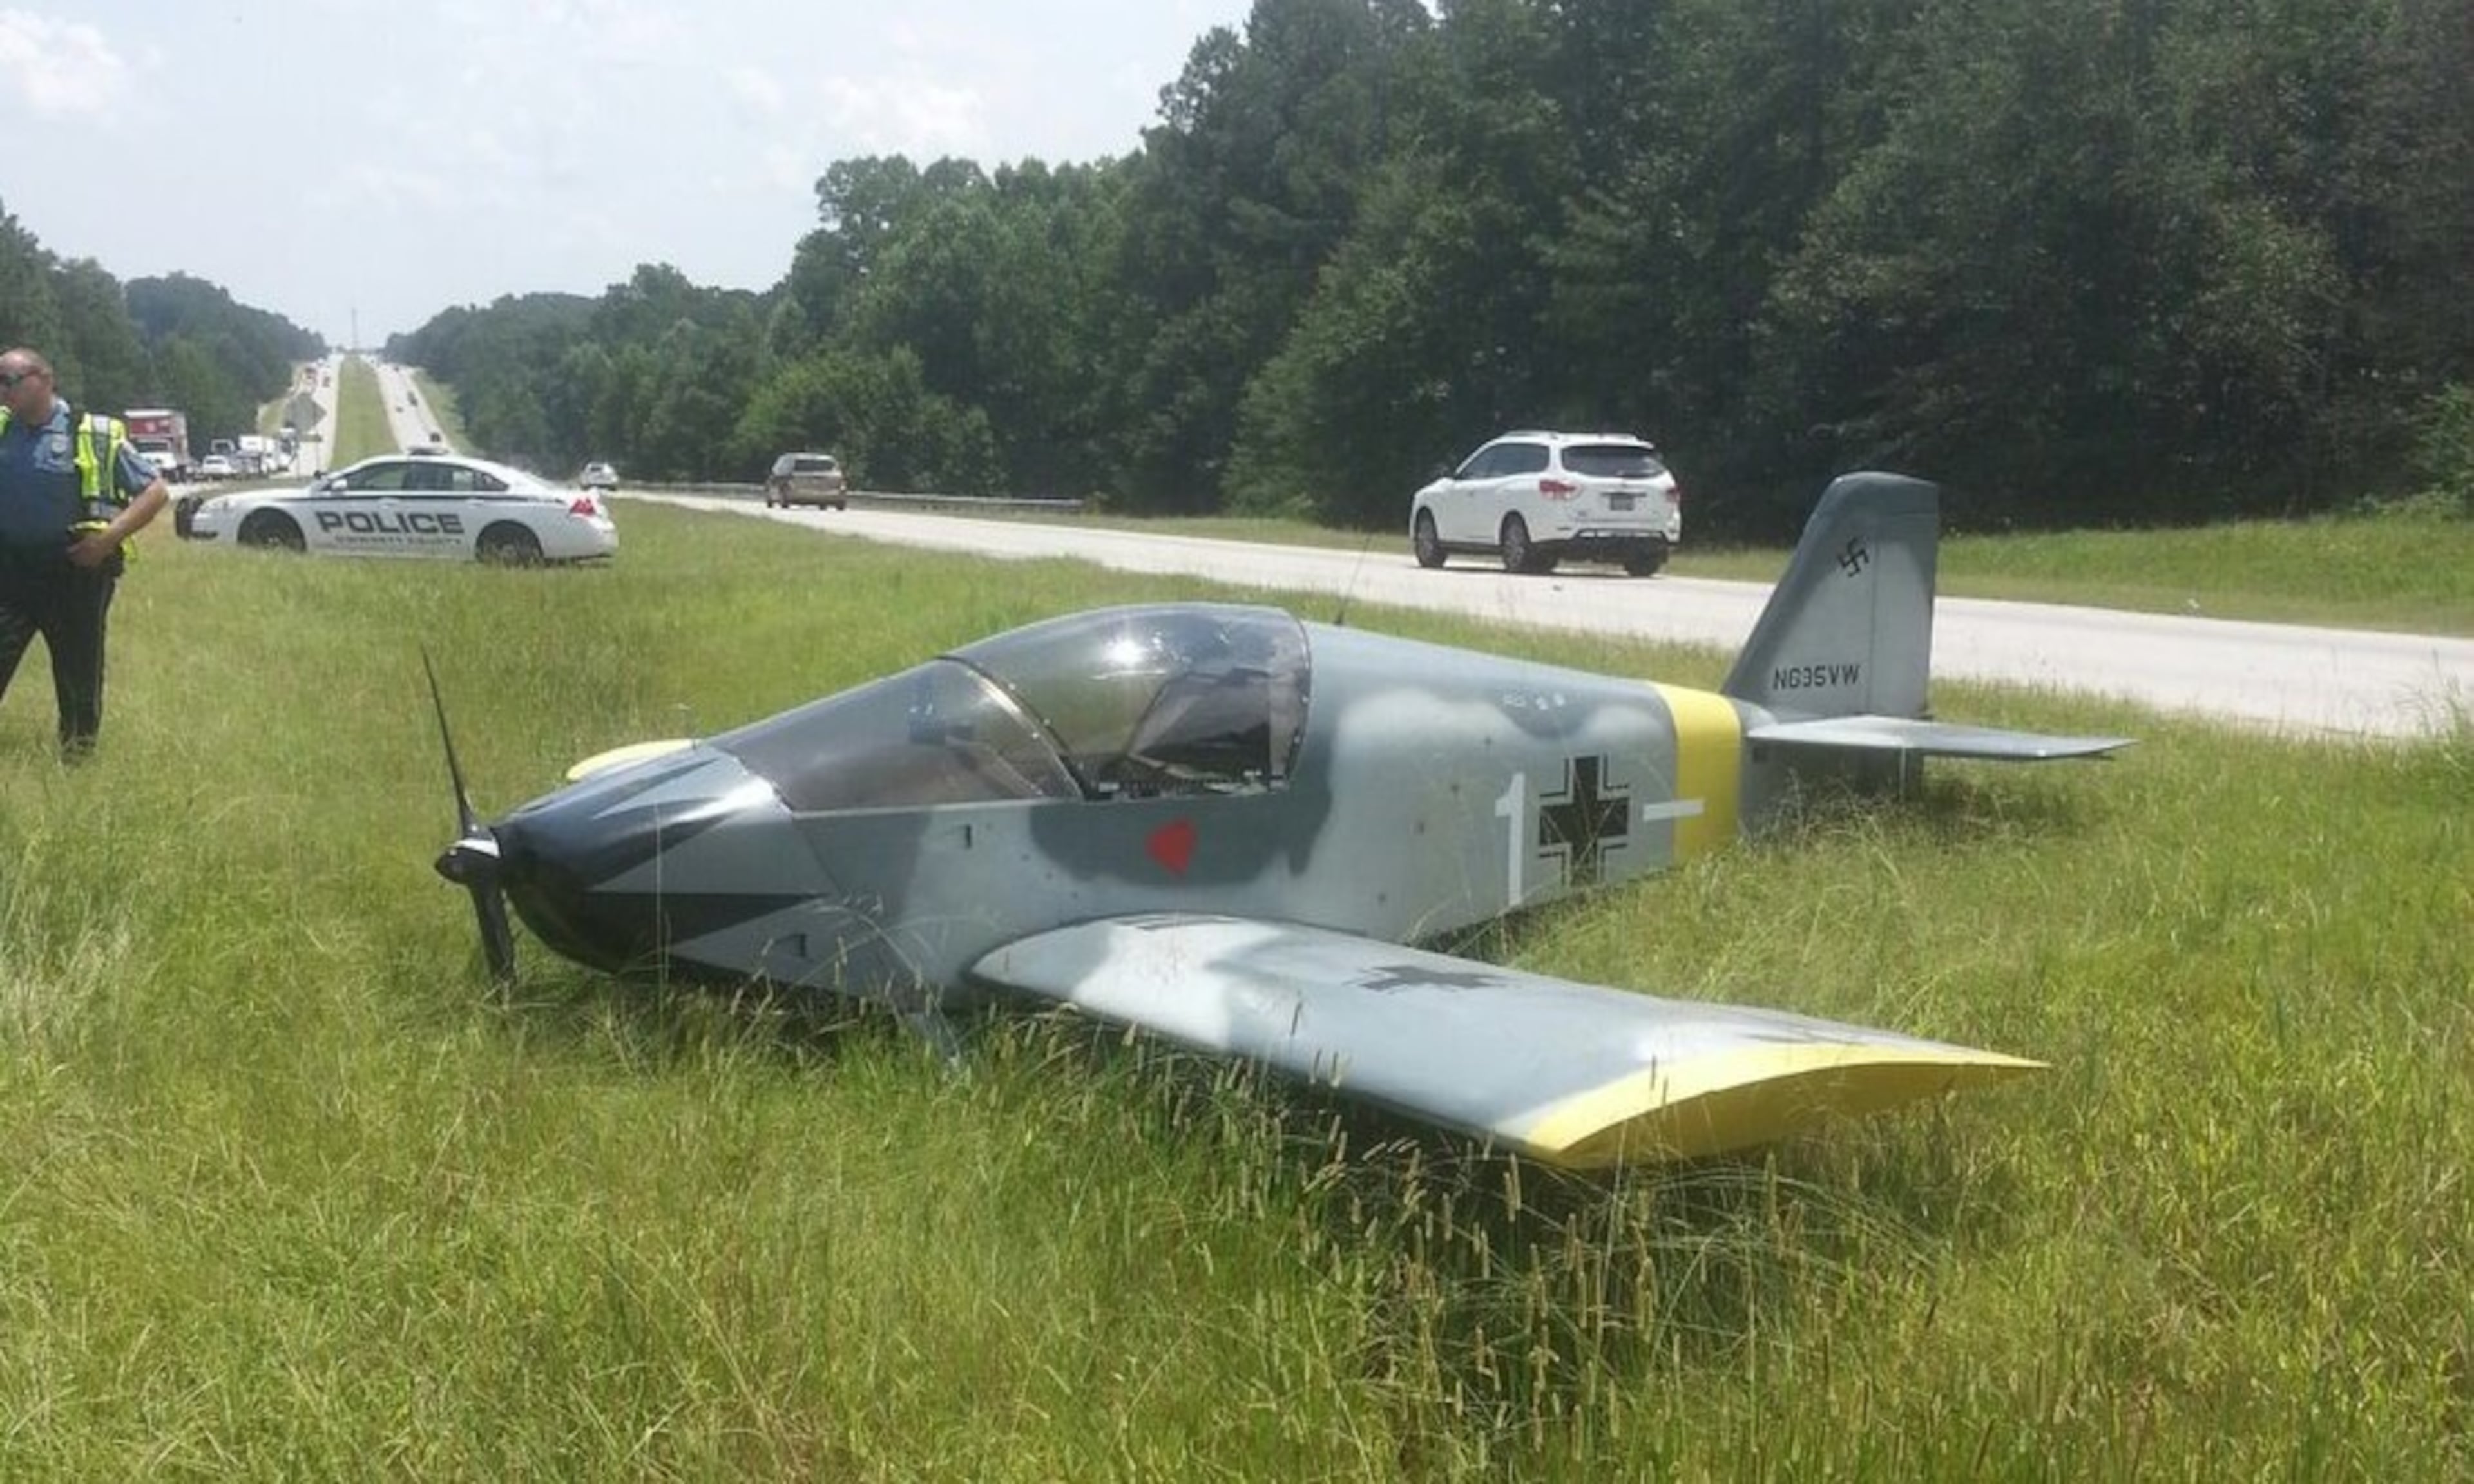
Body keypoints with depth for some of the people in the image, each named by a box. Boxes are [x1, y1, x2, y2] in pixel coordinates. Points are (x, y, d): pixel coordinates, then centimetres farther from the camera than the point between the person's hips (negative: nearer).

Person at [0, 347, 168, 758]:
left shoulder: (98, 435, -4)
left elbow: (155, 490, -3)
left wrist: (111, 536, -13)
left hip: (77, 574, -3)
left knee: (79, 676, 7)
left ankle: (78, 755, 21)